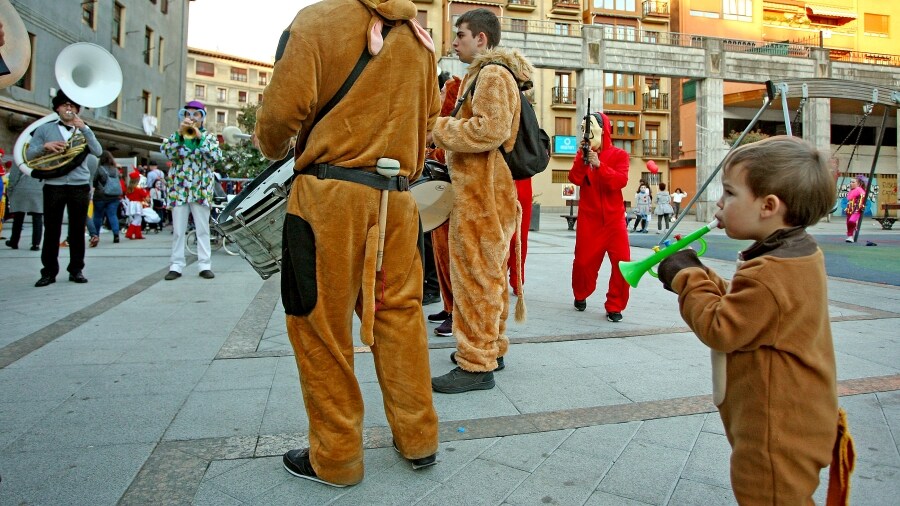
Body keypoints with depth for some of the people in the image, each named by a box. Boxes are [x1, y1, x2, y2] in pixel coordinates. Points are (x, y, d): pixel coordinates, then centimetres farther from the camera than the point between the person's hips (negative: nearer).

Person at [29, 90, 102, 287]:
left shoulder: (83, 130, 14)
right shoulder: (44, 129, 10)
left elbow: (98, 152, -3)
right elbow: (29, 155, 5)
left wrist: (84, 129, -12)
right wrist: (45, 146, -13)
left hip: (80, 186, 1)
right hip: (53, 186, 0)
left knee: (77, 230, 3)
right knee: (51, 230, 1)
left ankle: (76, 270, 11)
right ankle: (49, 271, 7)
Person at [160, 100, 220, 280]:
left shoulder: (209, 136, 6)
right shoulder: (176, 135, 10)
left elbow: (215, 157, -11)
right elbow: (166, 152, -8)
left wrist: (200, 137, -14)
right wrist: (179, 133, -13)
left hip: (201, 190, -1)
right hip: (179, 189, 1)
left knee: (203, 229, 2)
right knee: (178, 230, 3)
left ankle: (205, 265, 6)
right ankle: (176, 266, 8)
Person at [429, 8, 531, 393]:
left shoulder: (492, 73, -10)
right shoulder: (488, 74, 23)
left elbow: (492, 129, -23)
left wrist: (437, 128, -14)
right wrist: (445, 130, 10)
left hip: (481, 194, -11)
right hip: (485, 191, 11)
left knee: (475, 275, -8)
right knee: (490, 274, 15)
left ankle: (477, 364, -3)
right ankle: (492, 346, 26)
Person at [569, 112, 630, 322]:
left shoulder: (619, 155, 2)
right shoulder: (583, 154, 9)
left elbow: (620, 181, -15)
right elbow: (575, 179, -7)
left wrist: (599, 165, -25)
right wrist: (582, 158, -20)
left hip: (613, 218, -1)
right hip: (588, 218, 1)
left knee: (622, 262, -11)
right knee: (583, 261, 1)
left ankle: (614, 306, 3)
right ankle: (580, 295, 28)